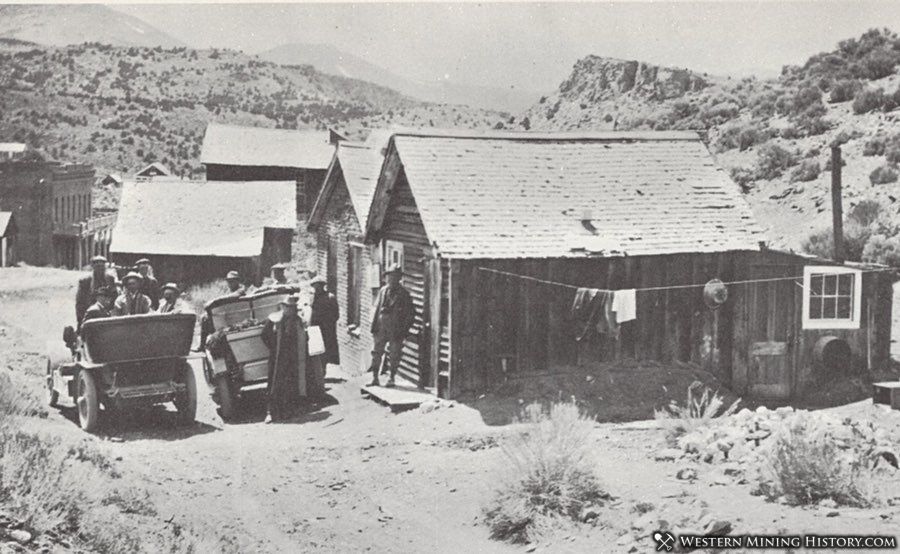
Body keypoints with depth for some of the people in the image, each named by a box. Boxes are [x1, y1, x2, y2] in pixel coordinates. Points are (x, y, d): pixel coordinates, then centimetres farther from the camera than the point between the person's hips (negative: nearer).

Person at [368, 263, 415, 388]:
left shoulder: (404, 293, -2)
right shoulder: (383, 291, 9)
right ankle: (375, 378, 11)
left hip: (396, 329, -3)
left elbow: (411, 313, -1)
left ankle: (391, 378, 14)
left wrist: (405, 329, -6)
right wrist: (374, 325, 6)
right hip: (381, 328, 3)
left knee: (394, 355, 2)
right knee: (377, 352, 4)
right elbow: (376, 308, 14)